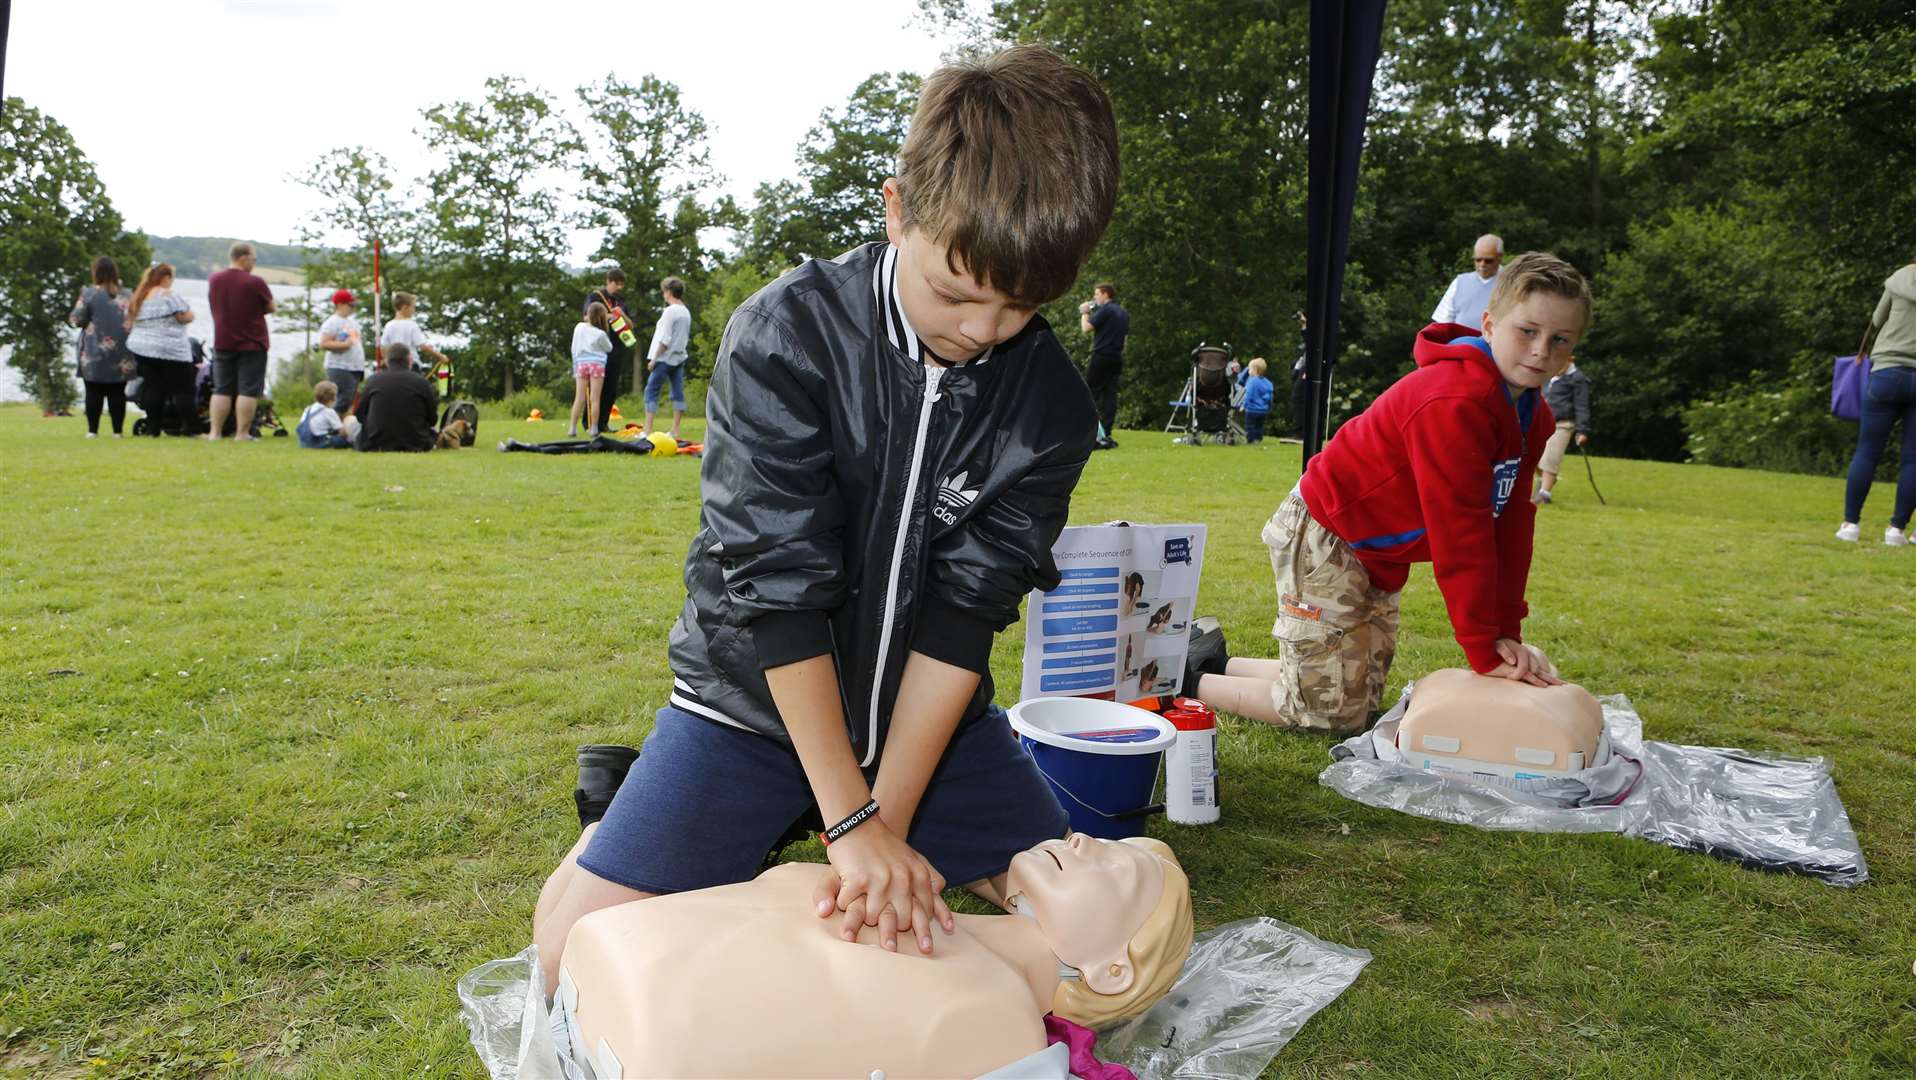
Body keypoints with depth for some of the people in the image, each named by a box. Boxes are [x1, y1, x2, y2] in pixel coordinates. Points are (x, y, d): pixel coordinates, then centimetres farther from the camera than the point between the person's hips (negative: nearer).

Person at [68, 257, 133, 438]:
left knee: (94, 392, 5)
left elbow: (76, 320, -5)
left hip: (95, 355, -2)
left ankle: (93, 430, 5)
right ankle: (117, 430, 3)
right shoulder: (127, 295, 3)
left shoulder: (89, 294, -7)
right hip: (121, 356, 2)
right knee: (117, 393, 5)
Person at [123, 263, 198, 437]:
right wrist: (187, 310, 9)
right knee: (182, 390, -4)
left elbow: (129, 322, 20)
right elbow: (187, 317, -11)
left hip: (140, 347, 7)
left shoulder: (138, 297, 16)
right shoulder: (167, 295, -9)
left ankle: (152, 428, 3)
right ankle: (190, 427, -9)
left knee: (152, 388, 7)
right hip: (170, 351, -7)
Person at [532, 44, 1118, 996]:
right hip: (757, 698, -3)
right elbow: (777, 589, -24)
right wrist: (851, 822, -26)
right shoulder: (786, 336, -21)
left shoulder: (1051, 407, -11)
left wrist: (891, 818, -21)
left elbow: (962, 616, -14)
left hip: (925, 708, 4)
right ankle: (616, 805, 19)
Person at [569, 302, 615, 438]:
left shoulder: (579, 327, 3)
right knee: (594, 399, -2)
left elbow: (574, 349, 9)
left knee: (579, 398, 4)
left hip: (581, 364, 3)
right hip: (597, 364, -3)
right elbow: (609, 348, 8)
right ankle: (593, 430, -3)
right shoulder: (600, 334, -8)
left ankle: (573, 429, 2)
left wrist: (575, 368, 15)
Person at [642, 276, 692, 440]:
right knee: (678, 393, 8)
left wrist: (654, 359, -12)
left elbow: (665, 339, -16)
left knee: (651, 391, -4)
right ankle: (675, 430, 8)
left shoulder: (670, 311, -13)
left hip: (665, 358, -8)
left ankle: (648, 429, -8)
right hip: (680, 357, 8)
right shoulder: (686, 312, 12)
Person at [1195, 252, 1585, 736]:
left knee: (1364, 692, 18)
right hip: (1323, 534, -10)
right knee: (1333, 712, -9)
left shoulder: (1533, 418, 2)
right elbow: (1459, 534, -30)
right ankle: (1186, 681, 5)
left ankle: (1216, 661, 27)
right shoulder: (1454, 403, -29)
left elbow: (1510, 525, 2)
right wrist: (1485, 652, -26)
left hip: (1377, 552, 10)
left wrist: (1506, 633, -3)